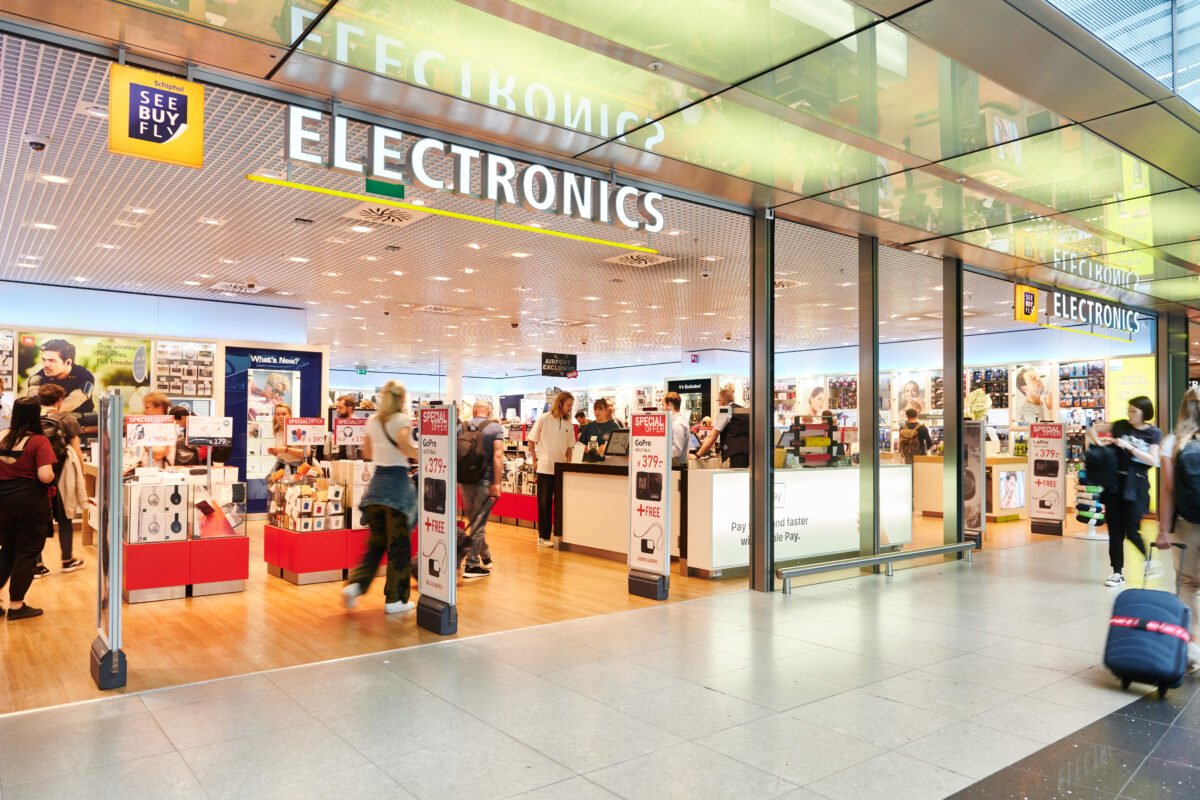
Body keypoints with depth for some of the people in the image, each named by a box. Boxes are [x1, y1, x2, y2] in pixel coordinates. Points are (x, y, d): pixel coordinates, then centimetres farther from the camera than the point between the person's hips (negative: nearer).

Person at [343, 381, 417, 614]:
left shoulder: (372, 420, 11)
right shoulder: (401, 419, -8)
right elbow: (404, 444, -27)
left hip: (378, 481, 6)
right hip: (398, 482, -6)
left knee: (376, 541, 16)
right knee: (398, 543, 2)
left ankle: (355, 584, -1)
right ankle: (395, 599, 8)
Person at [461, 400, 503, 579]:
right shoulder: (495, 428, -2)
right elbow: (498, 455, -13)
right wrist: (497, 483, -14)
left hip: (466, 479, 4)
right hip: (485, 480, -4)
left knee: (473, 521, 17)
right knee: (479, 523, 1)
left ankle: (485, 557, 29)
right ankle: (472, 565, 3)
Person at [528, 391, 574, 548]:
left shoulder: (568, 423, 7)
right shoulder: (543, 419, -5)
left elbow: (569, 446, 12)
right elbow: (532, 441, 1)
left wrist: (568, 463, 2)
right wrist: (535, 460, 0)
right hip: (545, 468, -4)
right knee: (544, 503, 2)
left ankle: (559, 534, 16)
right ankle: (543, 537, 8)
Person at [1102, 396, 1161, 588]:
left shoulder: (1153, 433, -1)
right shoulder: (1121, 425, 5)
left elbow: (1153, 460, -11)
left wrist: (1129, 446, -17)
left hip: (1136, 486, -3)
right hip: (1114, 483, 3)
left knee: (1132, 531, -3)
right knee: (1115, 531, 5)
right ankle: (1117, 572, 14)